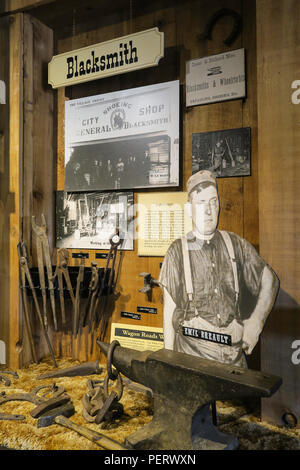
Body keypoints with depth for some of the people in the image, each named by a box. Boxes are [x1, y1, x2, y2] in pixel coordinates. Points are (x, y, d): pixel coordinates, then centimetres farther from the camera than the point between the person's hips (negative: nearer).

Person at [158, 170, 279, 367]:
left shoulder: (237, 245, 4)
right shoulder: (177, 252, -2)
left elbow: (270, 280, 14)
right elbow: (169, 310, 1)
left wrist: (255, 322, 4)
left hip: (233, 353, 2)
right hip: (191, 352, -2)